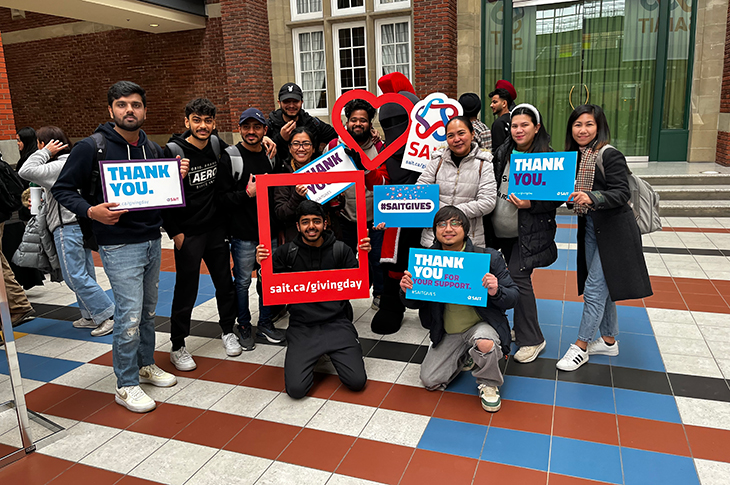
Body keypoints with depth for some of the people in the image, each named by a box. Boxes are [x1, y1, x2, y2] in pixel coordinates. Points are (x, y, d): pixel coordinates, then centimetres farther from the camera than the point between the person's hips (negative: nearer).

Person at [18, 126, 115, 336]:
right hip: (80, 224, 10)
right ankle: (91, 316, 19)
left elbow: (26, 171, -22)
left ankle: (108, 315, -7)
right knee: (84, 274, 13)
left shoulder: (60, 166, -15)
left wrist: (45, 152, -14)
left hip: (68, 228, -10)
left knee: (75, 276, -7)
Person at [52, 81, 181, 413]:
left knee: (148, 310, 16)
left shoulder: (152, 149, 9)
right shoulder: (92, 147, -8)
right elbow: (62, 189, -4)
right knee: (129, 316, -5)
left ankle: (146, 365, 34)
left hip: (152, 241, 6)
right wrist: (90, 211, -21)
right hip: (119, 245, -6)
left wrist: (177, 177, -1)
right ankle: (126, 385, 11)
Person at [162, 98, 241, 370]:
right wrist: (175, 233, -12)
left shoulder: (216, 145, 3)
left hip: (217, 228, 5)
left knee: (225, 282, 14)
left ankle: (228, 331, 34)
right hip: (188, 234, -5)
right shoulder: (174, 151, -13)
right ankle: (177, 347, 19)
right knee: (186, 292, 2)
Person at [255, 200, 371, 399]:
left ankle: (332, 352, 19)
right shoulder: (286, 252, 0)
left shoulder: (340, 249, 1)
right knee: (296, 388, -14)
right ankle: (313, 355, 18)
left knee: (357, 381, -12)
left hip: (336, 324, 0)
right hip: (302, 327, 0)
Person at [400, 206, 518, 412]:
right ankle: (465, 357, 31)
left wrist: (495, 292, -35)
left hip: (482, 323, -3)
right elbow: (415, 304, 3)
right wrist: (406, 291, -21)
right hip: (447, 332, 4)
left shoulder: (489, 257, -14)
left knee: (485, 343, -37)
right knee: (430, 381, 2)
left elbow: (512, 298, -12)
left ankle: (489, 385, -2)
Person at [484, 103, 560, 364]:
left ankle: (531, 339, 2)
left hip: (529, 232, -6)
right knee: (518, 277, 15)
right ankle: (522, 327, 30)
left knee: (518, 276, -11)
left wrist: (531, 204, -22)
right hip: (502, 230, 6)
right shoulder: (503, 153, 8)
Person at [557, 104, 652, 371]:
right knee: (603, 288, 16)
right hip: (590, 227, 8)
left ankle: (581, 347, 6)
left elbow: (621, 194, -22)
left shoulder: (610, 155, -15)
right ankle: (609, 341, 30)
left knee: (594, 288, -6)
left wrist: (591, 197, -37)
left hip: (613, 231, -8)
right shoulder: (576, 156, 7)